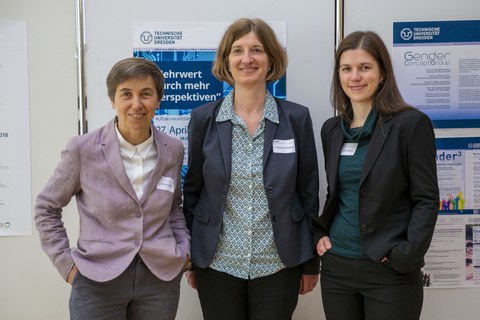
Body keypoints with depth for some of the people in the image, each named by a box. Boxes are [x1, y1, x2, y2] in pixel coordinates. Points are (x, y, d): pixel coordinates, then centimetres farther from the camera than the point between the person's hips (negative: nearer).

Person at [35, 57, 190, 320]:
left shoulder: (173, 150, 0)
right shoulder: (83, 149, -9)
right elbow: (46, 208, 2)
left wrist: (183, 248, 4)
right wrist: (66, 263, -3)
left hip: (161, 279, 3)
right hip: (98, 281, -2)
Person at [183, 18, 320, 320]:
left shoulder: (297, 117, -3)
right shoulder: (204, 118, -2)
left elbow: (308, 192, 1)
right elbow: (193, 189, 4)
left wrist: (311, 262, 3)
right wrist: (189, 258, 5)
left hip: (278, 265, 0)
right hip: (217, 265, 1)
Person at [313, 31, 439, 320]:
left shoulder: (412, 123, -7)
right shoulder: (331, 129, 8)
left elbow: (427, 200, -9)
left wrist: (405, 256, -17)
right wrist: (320, 232, 2)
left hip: (391, 272, -5)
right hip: (336, 267, 5)